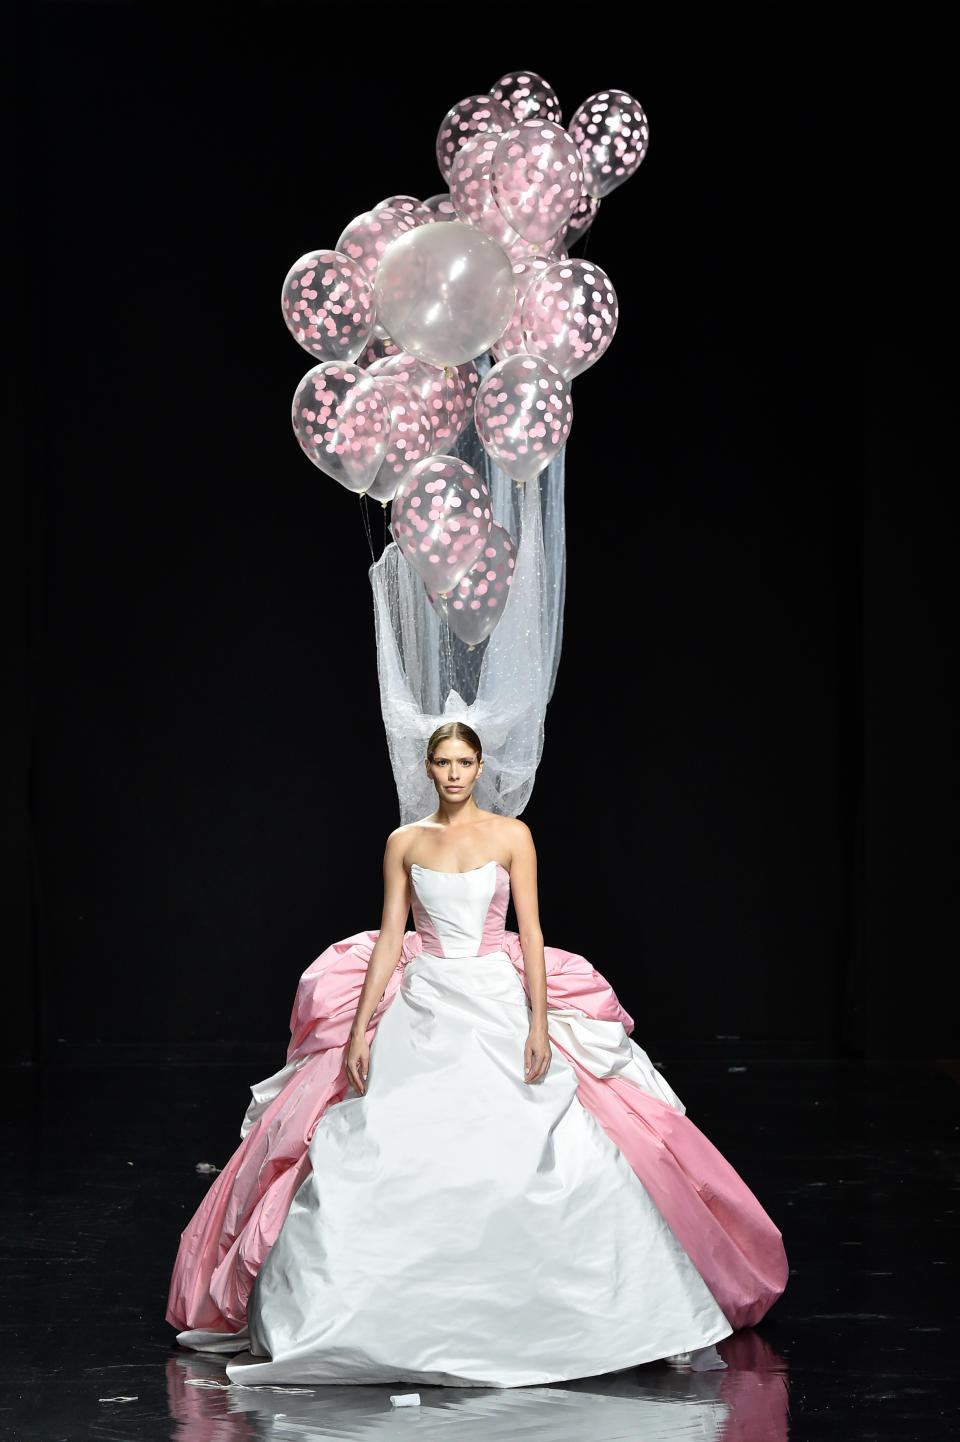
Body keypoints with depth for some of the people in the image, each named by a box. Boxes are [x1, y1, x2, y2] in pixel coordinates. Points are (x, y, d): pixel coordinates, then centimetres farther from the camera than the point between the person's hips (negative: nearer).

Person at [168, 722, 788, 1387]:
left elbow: (531, 931, 0)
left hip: (500, 1006, -1)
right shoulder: (405, 843, 7)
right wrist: (360, 1028, -1)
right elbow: (389, 937, 7)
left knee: (531, 1151, -12)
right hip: (421, 1008, 1)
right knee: (383, 1152, -9)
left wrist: (539, 1021, -10)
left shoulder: (511, 835, 3)